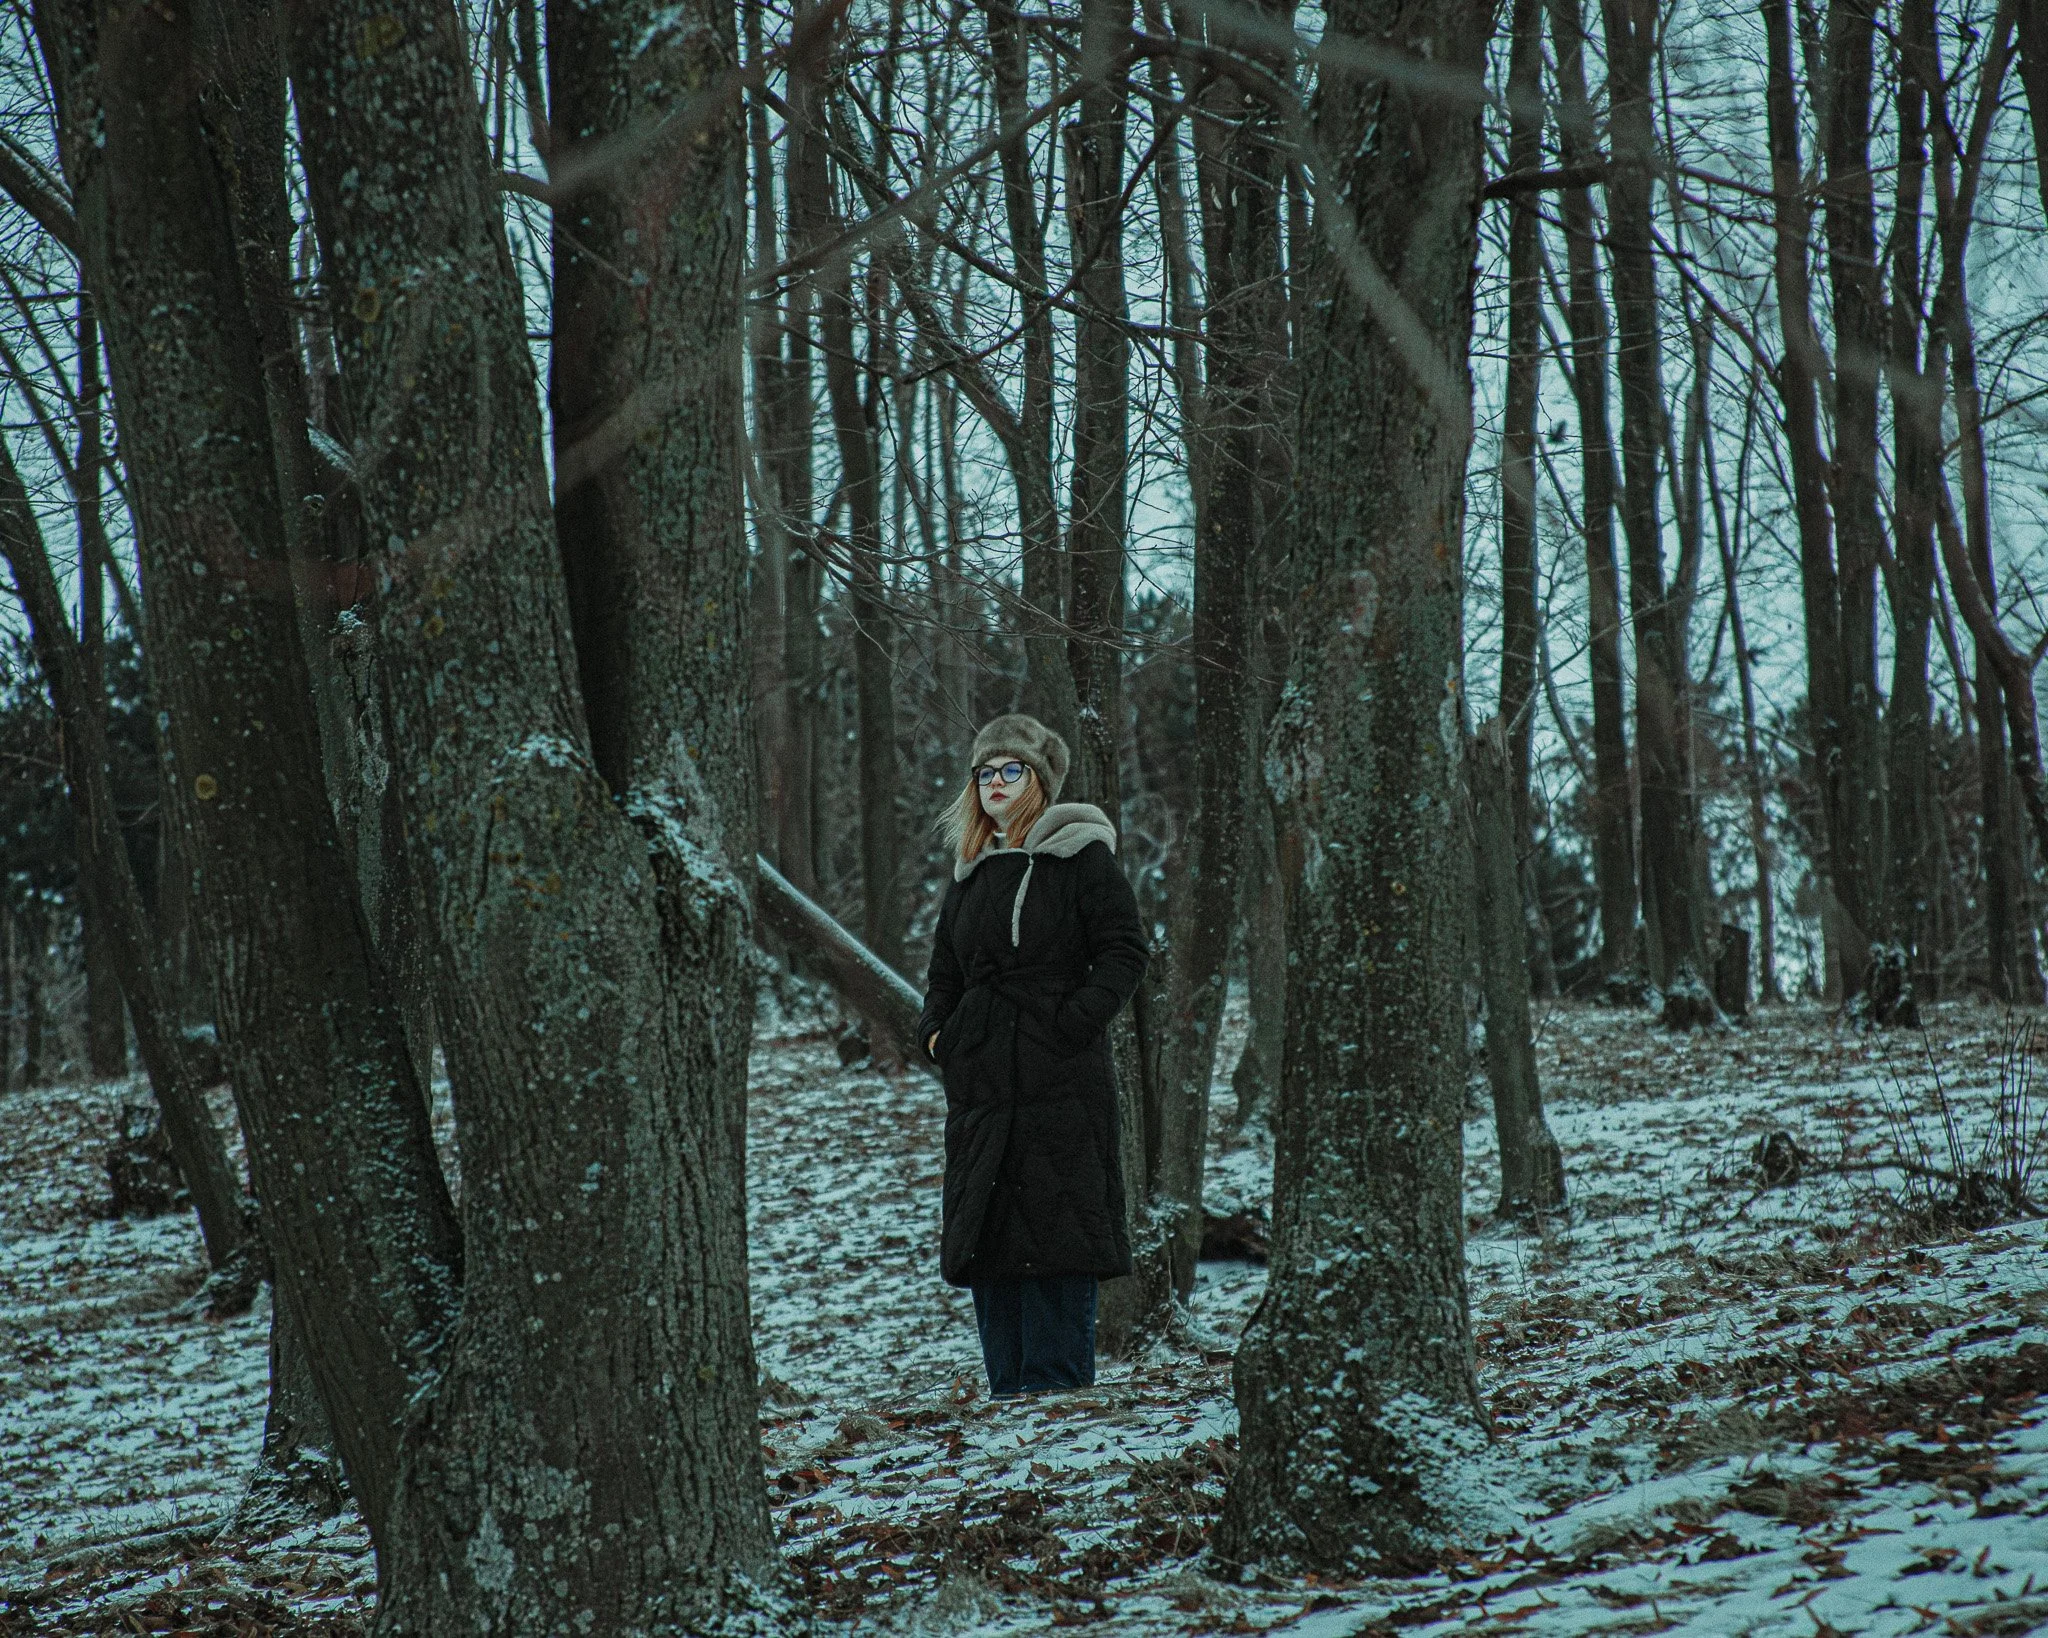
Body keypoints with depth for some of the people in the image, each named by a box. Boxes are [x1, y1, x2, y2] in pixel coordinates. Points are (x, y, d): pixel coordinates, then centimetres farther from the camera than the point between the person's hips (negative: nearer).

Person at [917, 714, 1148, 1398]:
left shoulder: (1082, 857, -1)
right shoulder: (972, 872, 17)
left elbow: (1124, 953, -7)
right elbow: (945, 971, 26)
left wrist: (1073, 1022, -16)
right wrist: (935, 1031, 8)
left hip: (1061, 1081, -6)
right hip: (982, 1079, 6)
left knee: (1056, 1232, -6)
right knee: (985, 1232, 6)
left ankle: (1059, 1383, -1)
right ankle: (1008, 1386, 12)